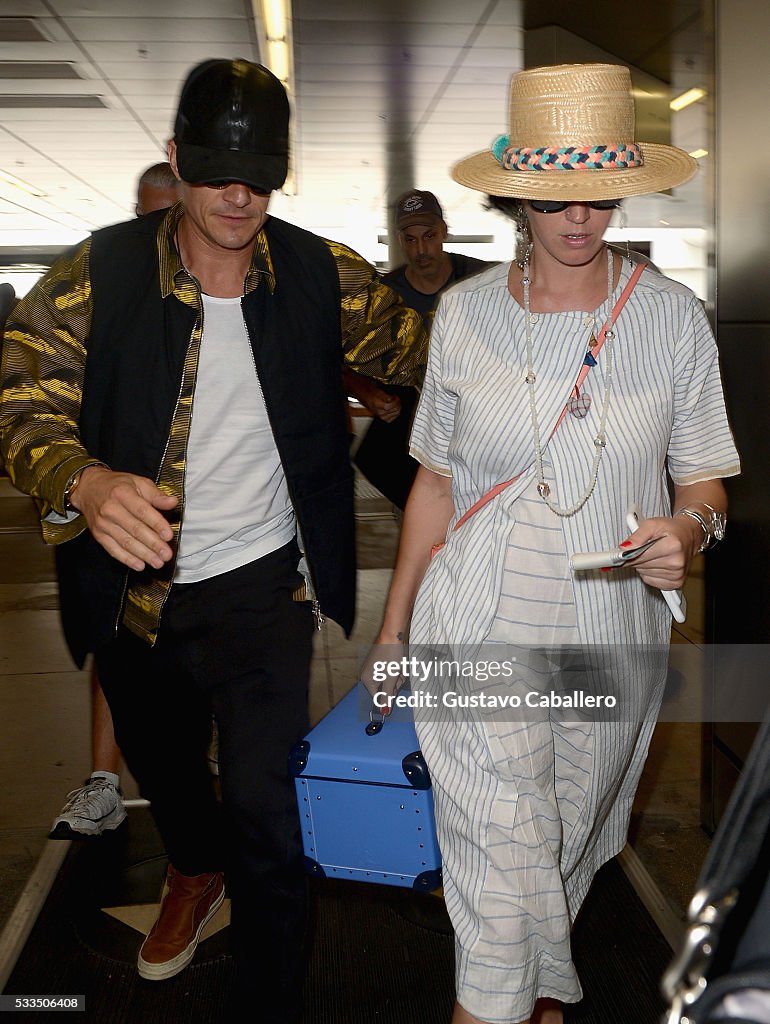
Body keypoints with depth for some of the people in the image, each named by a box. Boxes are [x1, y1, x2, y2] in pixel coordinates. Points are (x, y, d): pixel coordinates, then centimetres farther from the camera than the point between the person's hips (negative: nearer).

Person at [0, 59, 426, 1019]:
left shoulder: (319, 275, -6)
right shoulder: (101, 272, -11)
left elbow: (424, 346, 2)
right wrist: (82, 481, -38)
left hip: (262, 586, -1)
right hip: (136, 587, 2)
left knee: (265, 811, -5)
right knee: (159, 763, 26)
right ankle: (196, 871, 62)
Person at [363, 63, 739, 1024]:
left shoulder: (673, 316, -5)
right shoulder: (465, 312, -3)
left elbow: (703, 478, 3)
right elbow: (436, 482, 5)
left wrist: (688, 529, -22)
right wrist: (393, 628, 8)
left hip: (613, 632, 1)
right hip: (480, 630, -1)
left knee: (572, 841, 20)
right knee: (501, 858, -6)